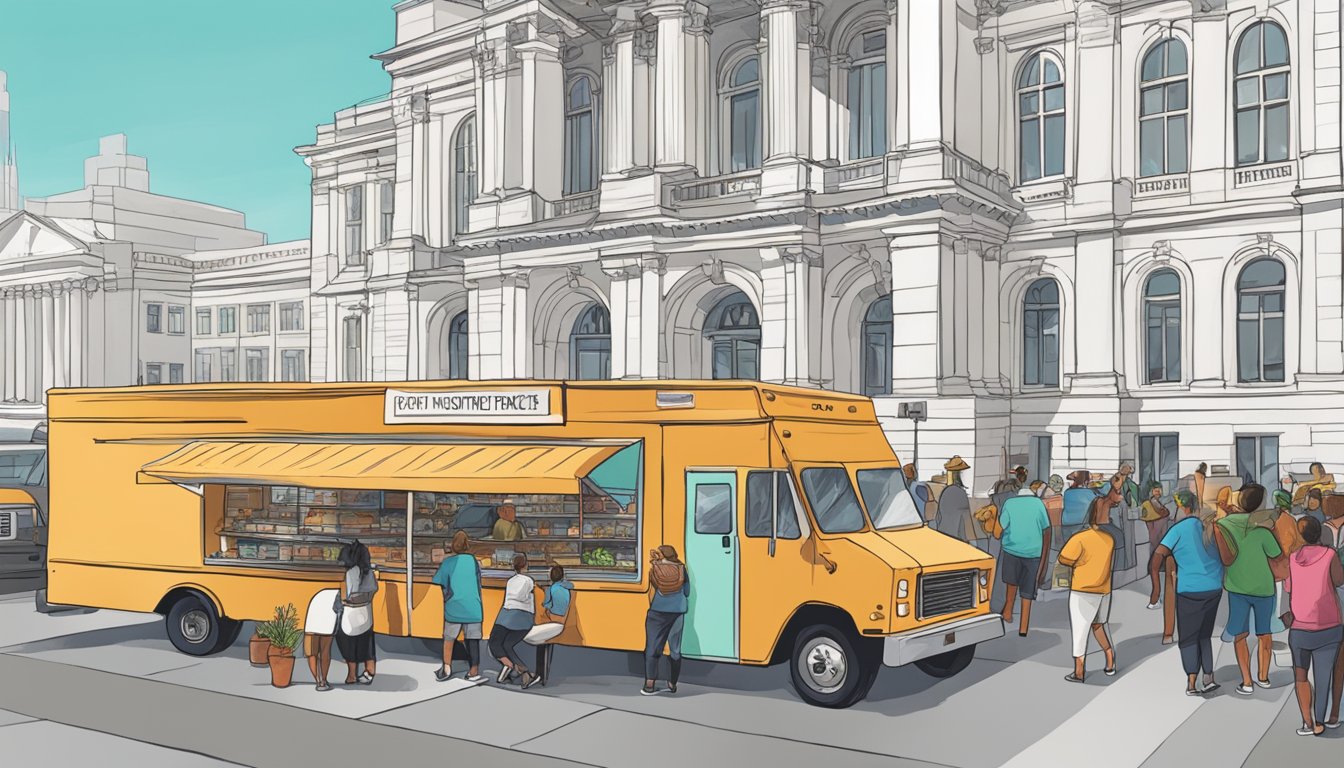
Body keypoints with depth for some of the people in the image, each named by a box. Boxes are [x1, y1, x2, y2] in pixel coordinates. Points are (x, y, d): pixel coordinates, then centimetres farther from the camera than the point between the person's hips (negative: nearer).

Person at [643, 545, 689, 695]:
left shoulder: (653, 568, -2)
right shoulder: (681, 569, 2)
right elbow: (687, 592, 7)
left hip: (657, 611, -1)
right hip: (677, 612, 2)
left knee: (652, 647, 2)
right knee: (675, 649, 11)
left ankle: (649, 684, -8)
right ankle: (672, 684, 15)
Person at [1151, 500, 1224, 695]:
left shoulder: (1179, 529, -9)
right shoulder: (1213, 527, 6)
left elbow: (1158, 555, -14)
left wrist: (1156, 587, -10)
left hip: (1189, 591, -4)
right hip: (1214, 589, 5)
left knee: (1188, 637, 5)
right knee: (1204, 635, 19)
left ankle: (1192, 683, -2)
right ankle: (1208, 678, 15)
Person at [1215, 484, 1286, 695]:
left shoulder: (1224, 524, -12)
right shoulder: (1260, 529, -18)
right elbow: (1278, 557, -8)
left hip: (1237, 587, 1)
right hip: (1264, 588, -1)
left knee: (1240, 635, 9)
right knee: (1264, 633, 17)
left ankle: (1246, 683, 5)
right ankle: (1263, 677, 26)